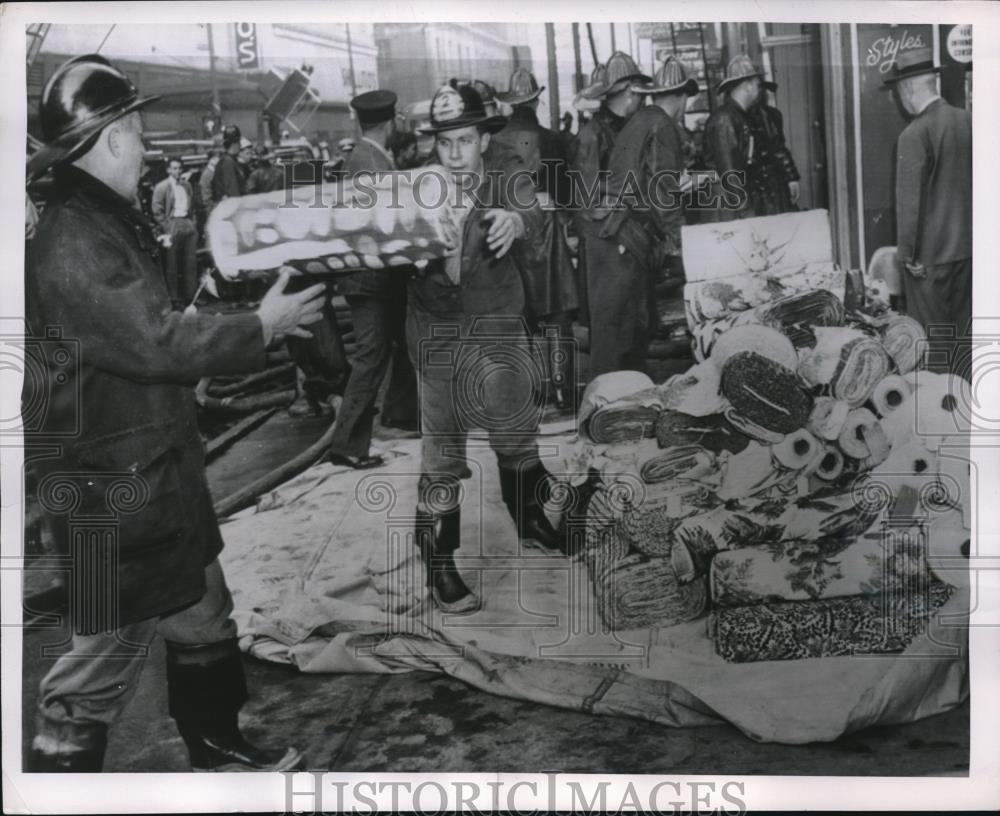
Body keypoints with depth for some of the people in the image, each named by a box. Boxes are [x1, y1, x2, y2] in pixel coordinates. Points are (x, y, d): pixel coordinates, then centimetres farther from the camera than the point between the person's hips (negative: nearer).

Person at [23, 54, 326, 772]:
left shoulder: (106, 223, 10)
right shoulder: (71, 245, -22)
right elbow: (157, 343, -27)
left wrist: (263, 321, 13)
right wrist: (262, 326, -16)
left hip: (160, 470, 11)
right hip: (115, 489, -11)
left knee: (203, 618, 23)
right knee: (105, 656, 3)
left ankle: (217, 748, 42)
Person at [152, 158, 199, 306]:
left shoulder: (186, 185, 16)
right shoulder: (161, 187, -2)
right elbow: (157, 211, -5)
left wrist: (192, 222, 10)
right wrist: (167, 229, -10)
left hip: (188, 224, 5)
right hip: (172, 224, -5)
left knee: (191, 262, 5)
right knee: (173, 265, -2)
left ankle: (191, 294, 12)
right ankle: (174, 297, 4)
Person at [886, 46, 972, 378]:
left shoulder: (915, 134, -18)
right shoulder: (968, 121, 3)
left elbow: (909, 199, -17)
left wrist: (907, 252, -8)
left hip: (930, 254, -7)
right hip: (966, 247, 7)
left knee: (931, 341, 5)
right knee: (961, 334, 17)